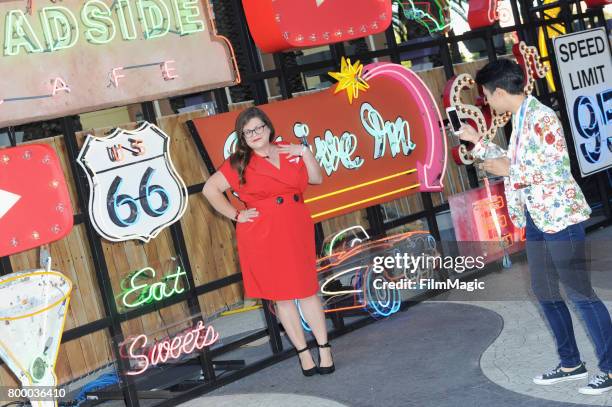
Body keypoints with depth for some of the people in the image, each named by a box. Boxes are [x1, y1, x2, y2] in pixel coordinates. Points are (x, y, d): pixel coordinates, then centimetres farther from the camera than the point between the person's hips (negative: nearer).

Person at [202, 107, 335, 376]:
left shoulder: (289, 152, 9)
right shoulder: (239, 163, 0)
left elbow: (317, 179, 9)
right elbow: (210, 189, -1)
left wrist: (304, 152, -1)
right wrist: (236, 215, -4)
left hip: (297, 232, 2)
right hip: (262, 237, -2)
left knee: (308, 291, 3)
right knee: (282, 297, 6)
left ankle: (324, 349, 12)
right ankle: (303, 353, 15)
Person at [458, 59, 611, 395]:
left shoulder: (541, 118, -17)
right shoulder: (518, 119, 12)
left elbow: (558, 169, -22)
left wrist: (509, 171, -17)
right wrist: (477, 142, 22)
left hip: (560, 216, -10)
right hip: (536, 219, 10)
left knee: (580, 293, -6)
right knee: (544, 292, 13)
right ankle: (571, 363, 25)